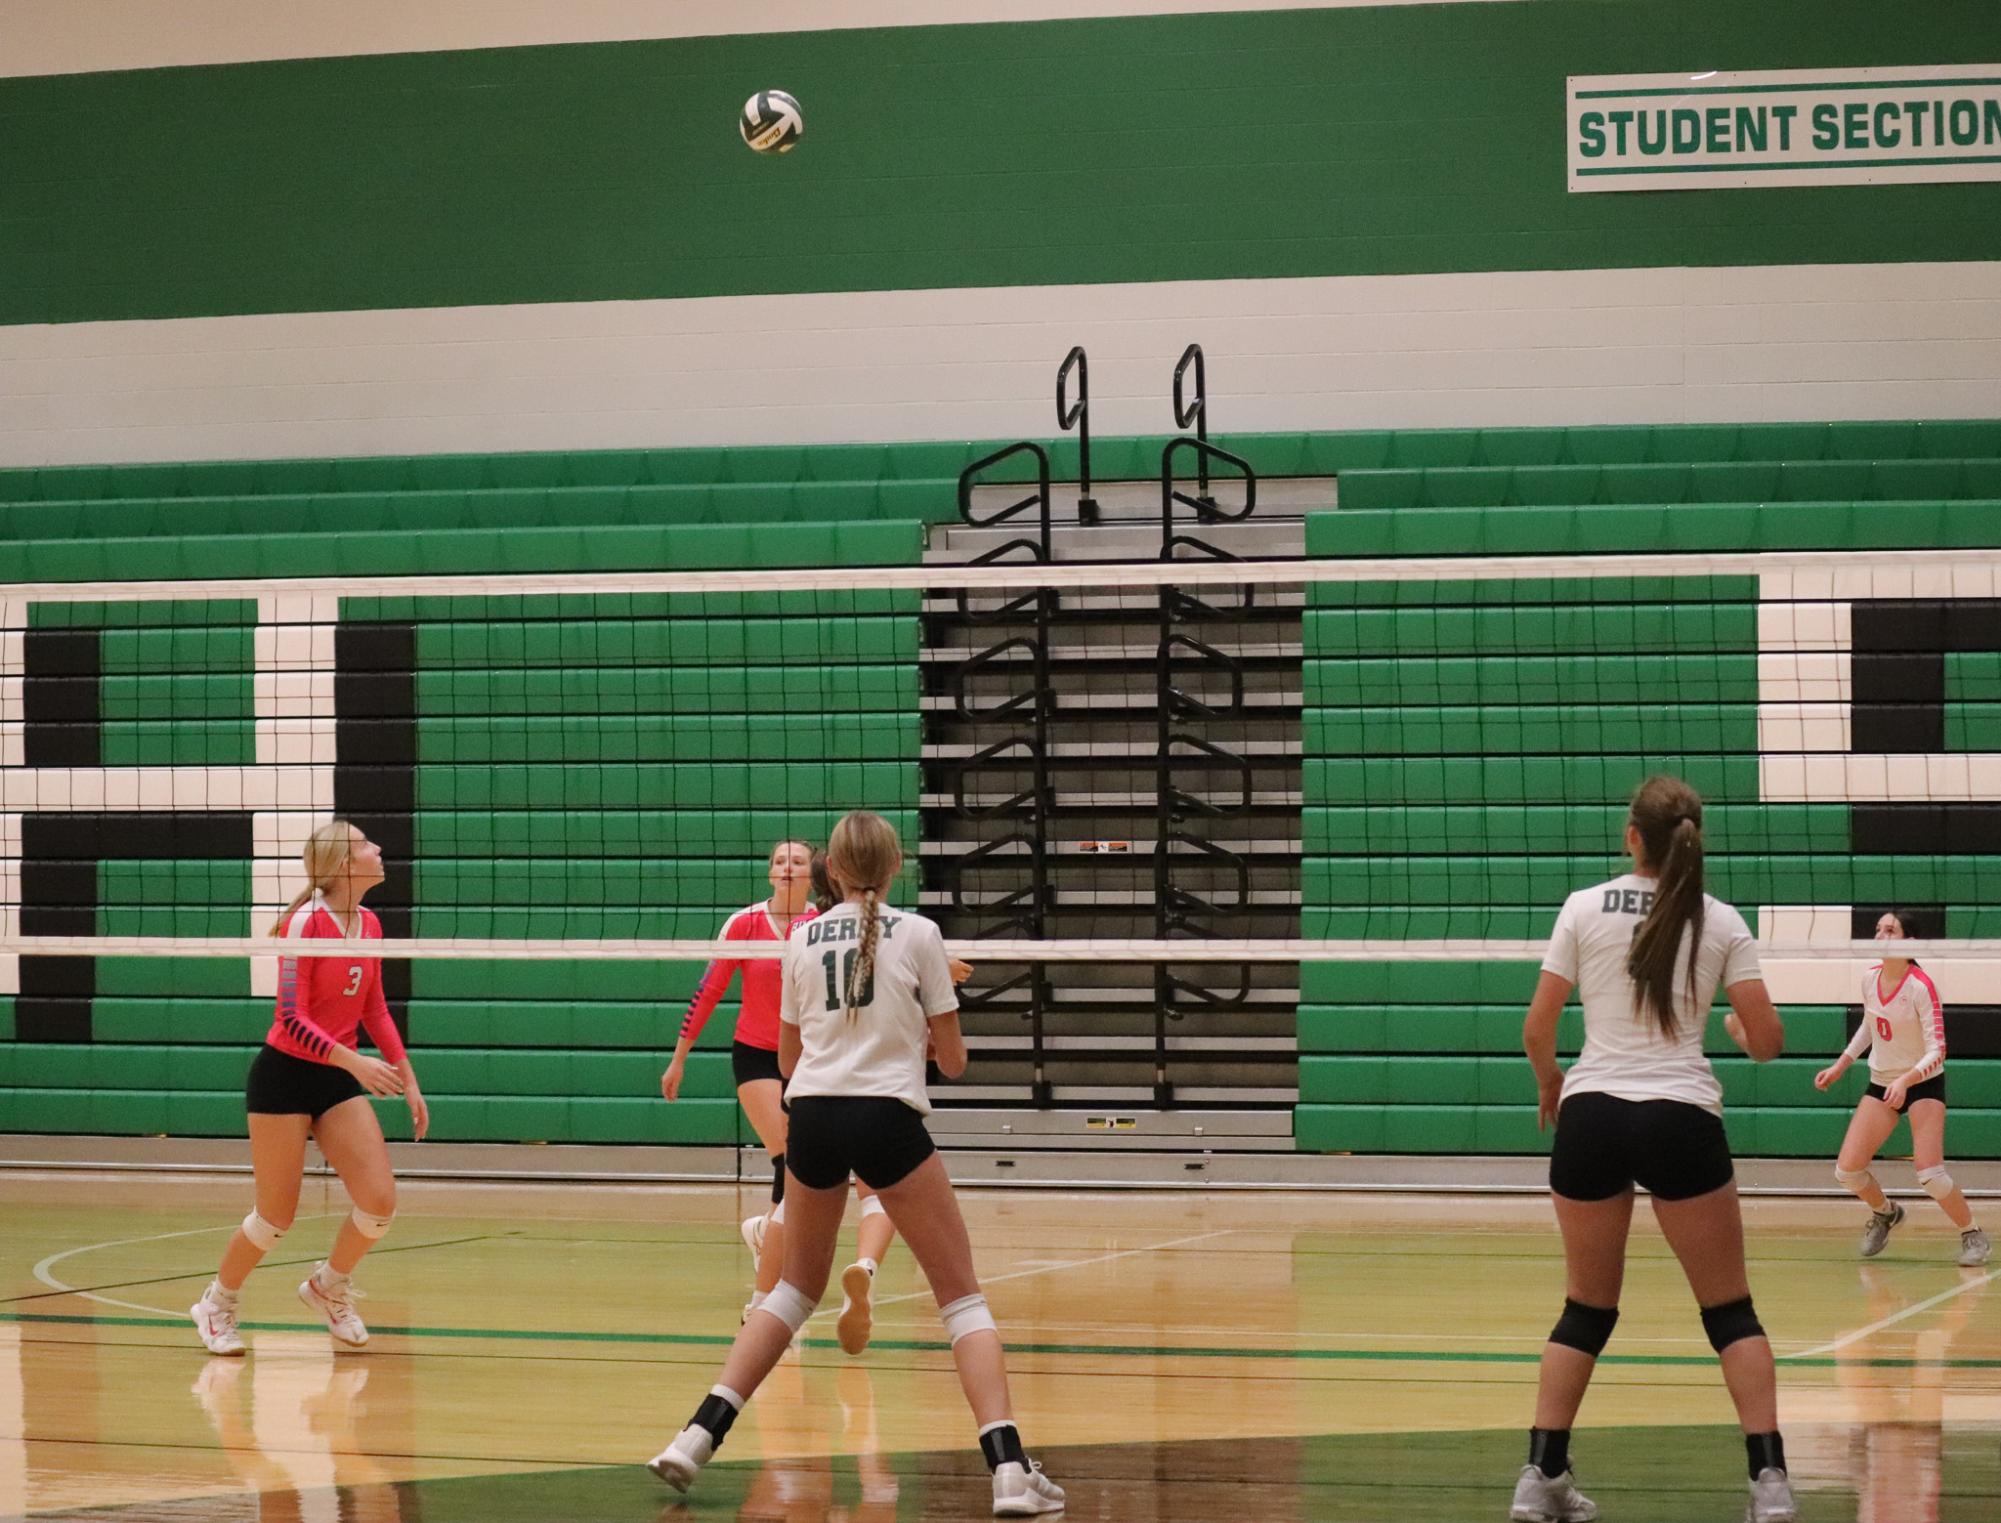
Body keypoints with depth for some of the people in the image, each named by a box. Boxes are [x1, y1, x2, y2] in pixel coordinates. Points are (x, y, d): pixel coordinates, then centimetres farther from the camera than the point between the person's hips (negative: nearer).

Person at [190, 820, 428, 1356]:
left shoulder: (369, 924, 4)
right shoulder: (305, 922, -18)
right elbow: (292, 1019, -21)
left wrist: (407, 1079, 13)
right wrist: (355, 1061, -31)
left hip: (338, 1080, 6)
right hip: (285, 1076, -6)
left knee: (380, 1202, -7)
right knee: (277, 1216, -1)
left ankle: (328, 1286, 21)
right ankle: (217, 1305, 24)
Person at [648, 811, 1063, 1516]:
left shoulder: (802, 940, 10)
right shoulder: (917, 934, 1)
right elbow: (952, 1060, 5)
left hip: (813, 1116, 3)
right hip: (889, 1116, -3)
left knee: (797, 1289, 22)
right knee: (961, 1294, 3)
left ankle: (699, 1436, 11)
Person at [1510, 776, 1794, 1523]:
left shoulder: (1584, 908, 2)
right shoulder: (1720, 923, 2)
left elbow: (1537, 1028, 1)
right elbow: (1767, 1041, 2)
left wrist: (1549, 1082, 22)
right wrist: (1740, 1032, 25)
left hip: (1592, 1117, 1)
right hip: (1681, 1119, -1)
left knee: (1587, 1309, 14)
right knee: (1730, 1310, 9)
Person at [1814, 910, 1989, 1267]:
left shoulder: (1921, 987, -22)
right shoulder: (1869, 979, -4)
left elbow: (1937, 1051, -24)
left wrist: (1905, 1080, -39)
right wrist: (1839, 1066, 15)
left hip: (1923, 1083, -6)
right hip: (1881, 1083, 6)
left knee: (1929, 1174, -20)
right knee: (1847, 1170, -4)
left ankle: (1973, 1235, 4)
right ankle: (1884, 1212, 28)